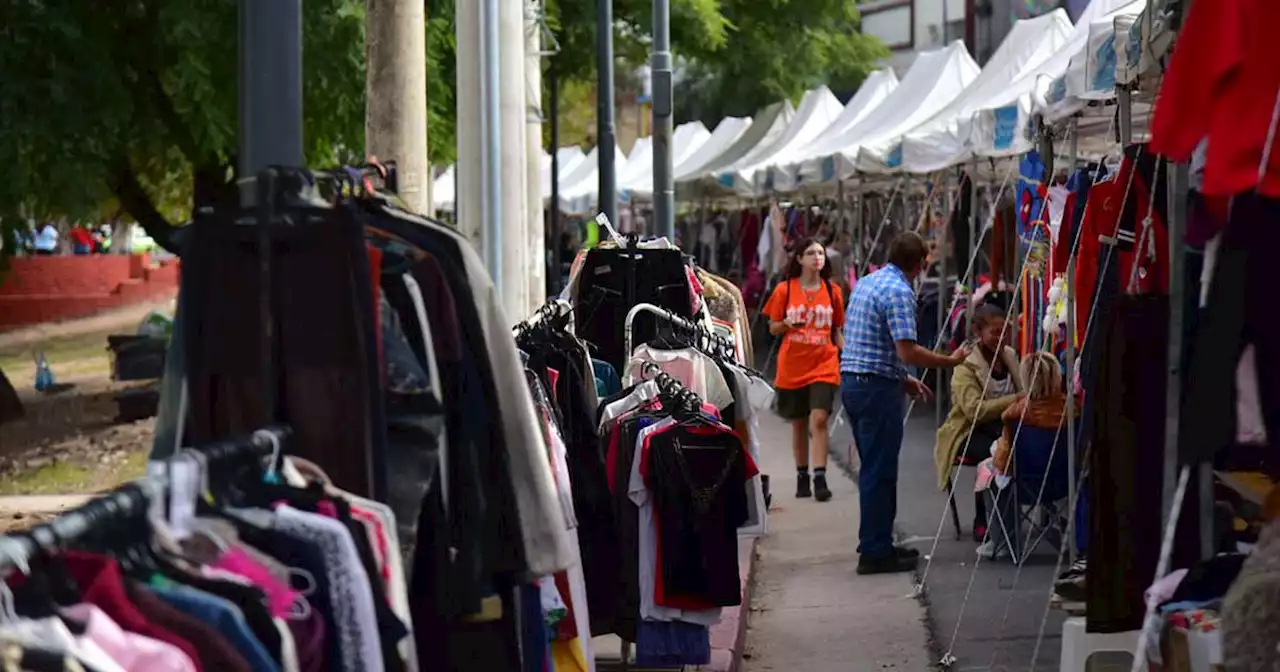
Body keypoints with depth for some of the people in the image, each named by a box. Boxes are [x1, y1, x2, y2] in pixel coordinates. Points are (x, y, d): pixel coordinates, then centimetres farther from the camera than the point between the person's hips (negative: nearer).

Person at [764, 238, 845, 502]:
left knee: (819, 419, -15)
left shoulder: (832, 291, 5)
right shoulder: (785, 289, 1)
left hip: (823, 366, 0)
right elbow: (773, 328, 5)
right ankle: (802, 477, 21)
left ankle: (820, 478, -15)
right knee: (798, 424, 9)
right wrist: (787, 324, -15)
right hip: (792, 367, 0)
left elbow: (838, 331, 13)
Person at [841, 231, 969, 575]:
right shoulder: (899, 292, -15)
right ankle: (875, 553, -2)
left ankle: (877, 543, 24)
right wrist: (951, 361, -9)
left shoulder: (866, 283, 15)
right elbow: (907, 351, -22)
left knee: (875, 467, 17)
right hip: (877, 387, -9)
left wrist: (904, 379, 24)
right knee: (879, 471, -4)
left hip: (852, 381, 9)